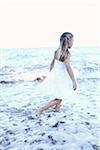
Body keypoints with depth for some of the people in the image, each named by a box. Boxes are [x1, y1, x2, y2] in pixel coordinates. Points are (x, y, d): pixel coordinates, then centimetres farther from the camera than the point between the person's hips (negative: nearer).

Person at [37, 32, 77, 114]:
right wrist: (74, 81, -21)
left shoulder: (57, 51, 1)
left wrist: (50, 74, 24)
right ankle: (41, 108, 6)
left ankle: (57, 110, 37)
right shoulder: (66, 53, -22)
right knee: (58, 99, 7)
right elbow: (68, 68, -26)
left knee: (60, 97, 25)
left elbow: (52, 64, 11)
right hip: (59, 78, -8)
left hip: (54, 75, 8)